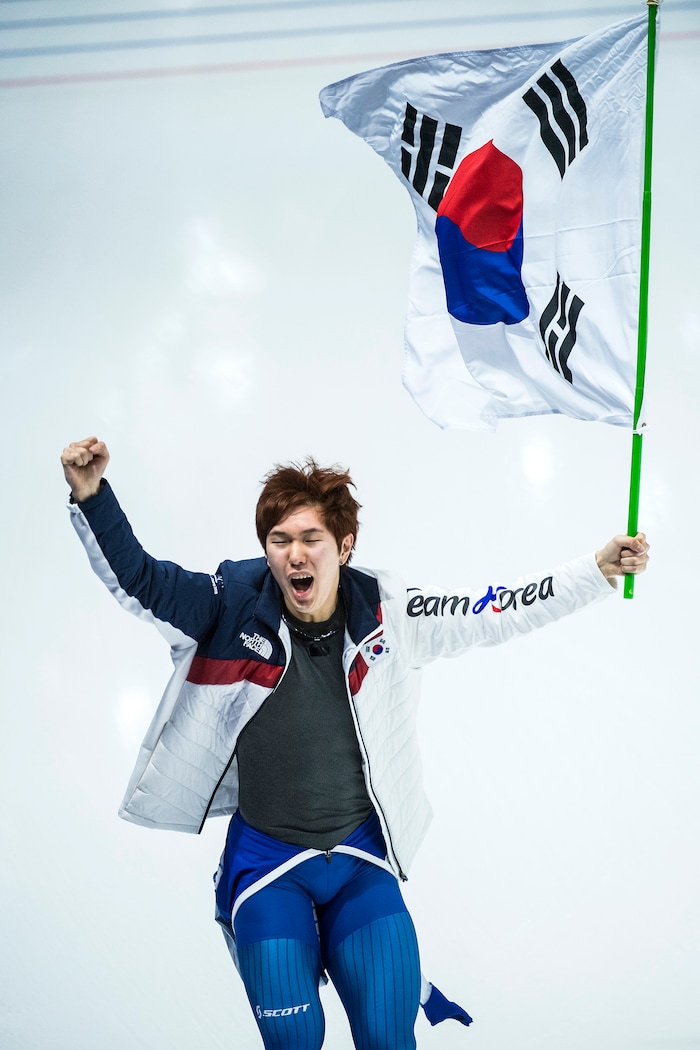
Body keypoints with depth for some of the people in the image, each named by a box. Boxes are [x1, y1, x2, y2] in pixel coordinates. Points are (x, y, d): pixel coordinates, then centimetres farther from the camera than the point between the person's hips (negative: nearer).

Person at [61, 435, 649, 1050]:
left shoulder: (385, 615, -6)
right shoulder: (233, 607, -10)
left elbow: (494, 613, 0)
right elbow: (135, 578, -9)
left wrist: (597, 572, -3)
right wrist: (92, 493, -24)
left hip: (360, 856, 1)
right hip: (266, 859, -1)